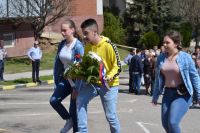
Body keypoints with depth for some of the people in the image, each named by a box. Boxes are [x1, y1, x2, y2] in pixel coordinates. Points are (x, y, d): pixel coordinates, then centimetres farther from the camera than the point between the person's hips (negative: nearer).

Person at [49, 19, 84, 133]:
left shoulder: (78, 46, -17)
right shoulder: (62, 44, 5)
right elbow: (57, 64, 12)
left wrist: (76, 89, -20)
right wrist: (56, 83, 10)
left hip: (76, 81, -7)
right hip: (65, 79, 7)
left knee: (74, 109, -3)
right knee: (54, 100, -6)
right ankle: (69, 121, 15)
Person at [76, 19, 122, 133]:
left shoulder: (108, 46, -16)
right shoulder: (88, 47, 4)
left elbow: (118, 67, -13)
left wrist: (109, 77, -30)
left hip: (109, 85, -5)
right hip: (93, 83, 5)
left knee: (110, 116, 1)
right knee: (80, 100, -17)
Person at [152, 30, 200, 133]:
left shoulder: (185, 57, -10)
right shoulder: (161, 58, 3)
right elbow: (158, 78, 12)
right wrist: (155, 96, 14)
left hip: (183, 95, -5)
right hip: (168, 93, 6)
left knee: (172, 123, -18)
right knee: (165, 124, 7)